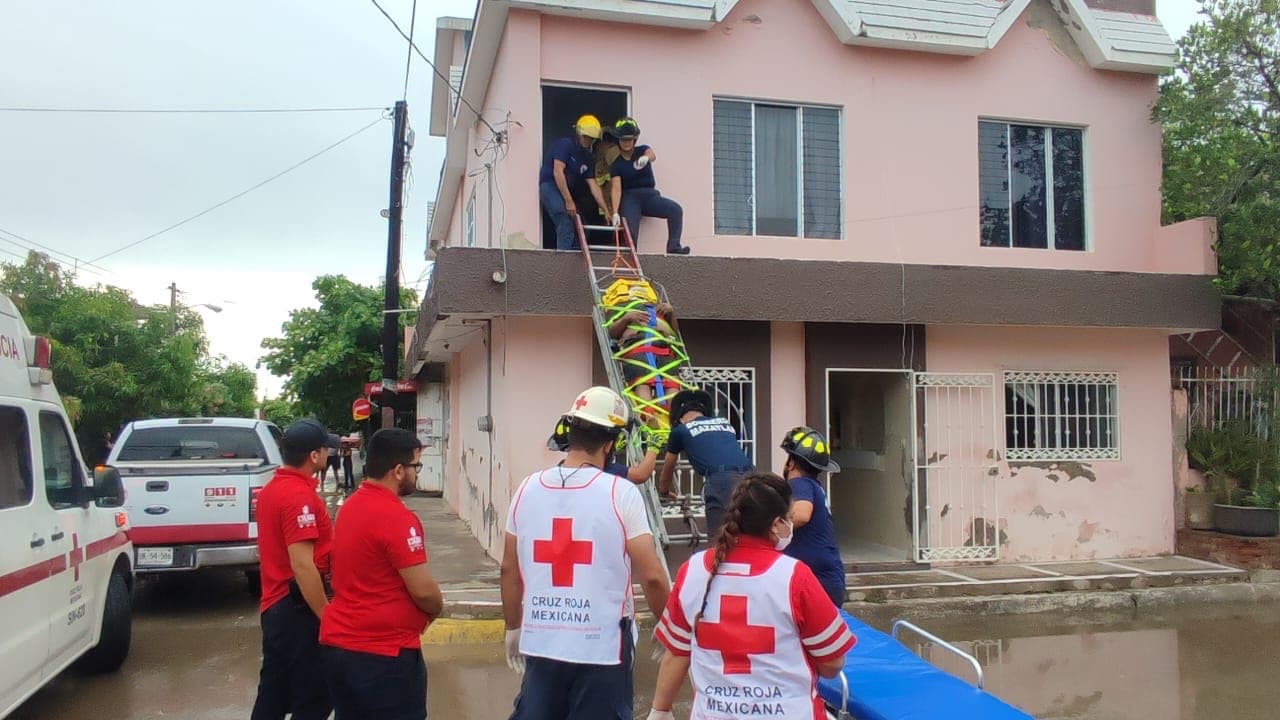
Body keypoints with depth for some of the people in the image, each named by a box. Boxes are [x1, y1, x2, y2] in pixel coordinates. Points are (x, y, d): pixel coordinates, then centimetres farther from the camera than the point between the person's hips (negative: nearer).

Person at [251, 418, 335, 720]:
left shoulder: (272, 488, 11)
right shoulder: (299, 495, -20)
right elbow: (302, 566, -24)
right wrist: (327, 616, -21)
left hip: (274, 605, 10)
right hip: (297, 608, -10)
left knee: (272, 696, 17)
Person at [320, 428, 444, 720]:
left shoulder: (350, 506, 8)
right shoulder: (397, 517, -20)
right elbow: (424, 591, -20)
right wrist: (437, 609, 2)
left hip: (337, 644, 8)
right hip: (383, 653, -8)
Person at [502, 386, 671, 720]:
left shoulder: (528, 489, 0)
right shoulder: (621, 493, -12)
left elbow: (509, 571, 8)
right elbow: (652, 576, -13)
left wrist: (513, 627, 21)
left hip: (540, 642, 4)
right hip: (603, 646, -4)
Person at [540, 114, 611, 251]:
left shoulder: (588, 158, 14)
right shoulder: (565, 144, -9)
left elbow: (593, 185, 10)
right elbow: (558, 172, -18)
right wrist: (569, 201, -21)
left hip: (566, 191, 9)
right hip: (550, 186, -9)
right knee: (566, 224, -28)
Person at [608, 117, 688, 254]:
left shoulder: (642, 151, 7)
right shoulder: (616, 164, 3)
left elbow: (652, 154, -20)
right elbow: (616, 188, -10)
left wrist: (646, 158, -48)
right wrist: (615, 212, -26)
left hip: (649, 194, 1)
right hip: (629, 197, -1)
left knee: (676, 209, -22)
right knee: (630, 231, -23)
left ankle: (673, 246, -25)